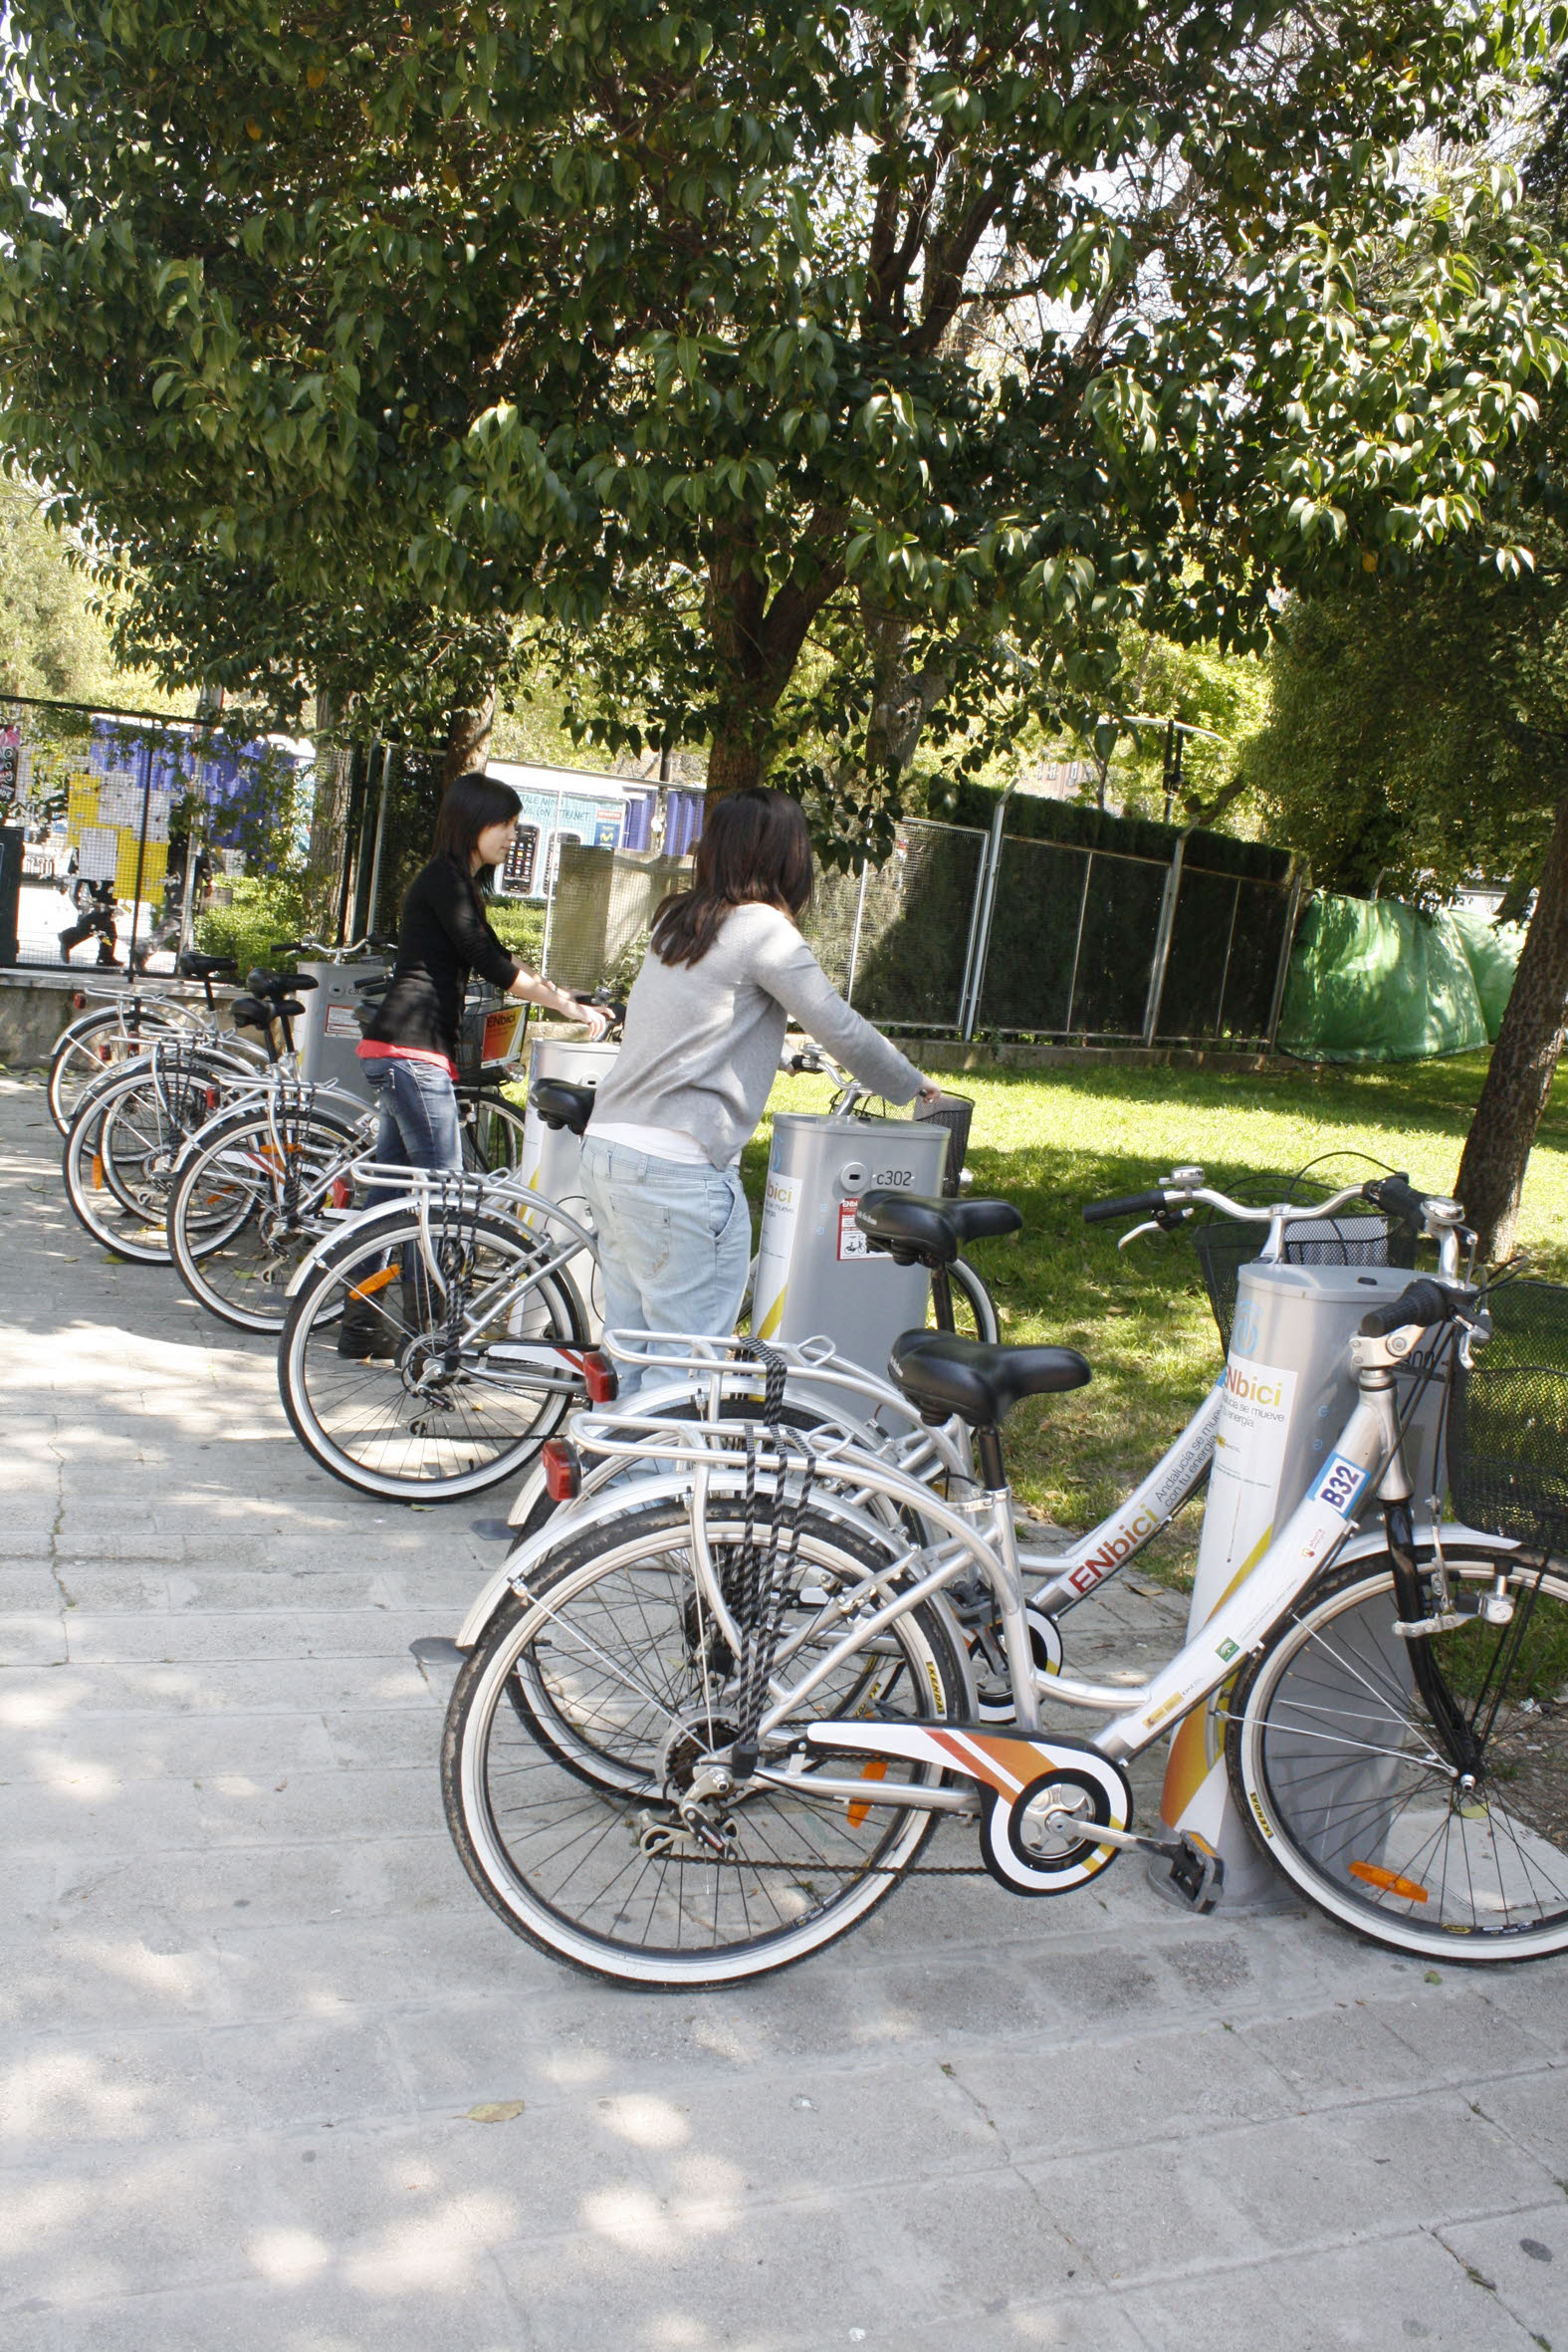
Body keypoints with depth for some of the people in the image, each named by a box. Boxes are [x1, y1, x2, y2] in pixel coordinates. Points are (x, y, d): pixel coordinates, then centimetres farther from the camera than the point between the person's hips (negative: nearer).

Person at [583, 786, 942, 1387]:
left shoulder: (675, 920, 14)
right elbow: (844, 1032, -7)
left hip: (606, 1150, 8)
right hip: (678, 1175, -8)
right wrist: (916, 1088, 7)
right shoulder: (762, 928, -8)